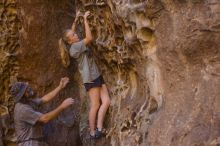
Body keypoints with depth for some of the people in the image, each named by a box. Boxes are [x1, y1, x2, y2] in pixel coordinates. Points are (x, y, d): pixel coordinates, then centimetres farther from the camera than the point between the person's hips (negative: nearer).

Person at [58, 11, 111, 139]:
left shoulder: (76, 45, 14)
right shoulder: (75, 47, -12)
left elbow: (71, 32, 31)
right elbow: (90, 38, -20)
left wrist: (76, 20, 23)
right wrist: (85, 19, -14)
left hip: (97, 75, 9)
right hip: (90, 77, -9)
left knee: (106, 101, -3)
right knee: (95, 105, -7)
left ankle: (99, 129, -8)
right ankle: (93, 132, 2)